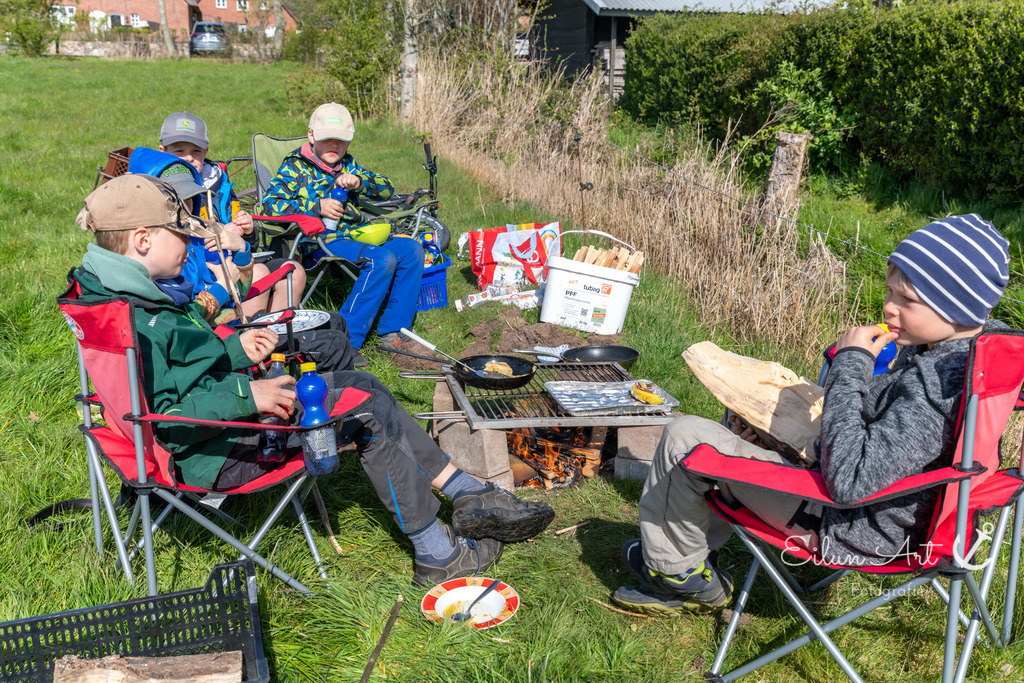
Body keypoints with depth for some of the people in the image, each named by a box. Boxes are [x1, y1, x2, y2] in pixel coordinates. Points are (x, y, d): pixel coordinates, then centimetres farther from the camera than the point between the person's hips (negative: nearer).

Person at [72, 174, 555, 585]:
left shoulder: (137, 297, 9)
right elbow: (159, 418, -29)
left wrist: (235, 351, 9)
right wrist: (245, 396, -26)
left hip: (227, 411, 11)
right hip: (217, 451, -11)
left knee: (362, 386, 7)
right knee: (366, 415, -11)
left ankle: (469, 495, 10)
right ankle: (438, 554, 0)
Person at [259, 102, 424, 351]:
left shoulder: (347, 165, 21)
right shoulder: (295, 167, 3)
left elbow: (387, 188, 13)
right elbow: (270, 204, -10)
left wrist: (359, 181, -9)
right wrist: (317, 207, -21)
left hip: (353, 236, 7)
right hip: (319, 242, -7)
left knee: (412, 249, -10)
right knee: (383, 259, -29)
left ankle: (392, 331, -13)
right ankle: (347, 337, -27)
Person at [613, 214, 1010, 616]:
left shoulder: (937, 382, -33)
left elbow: (850, 481, -35)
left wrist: (851, 364, -29)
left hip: (848, 531, -11)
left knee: (685, 438, -9)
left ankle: (674, 568, 17)